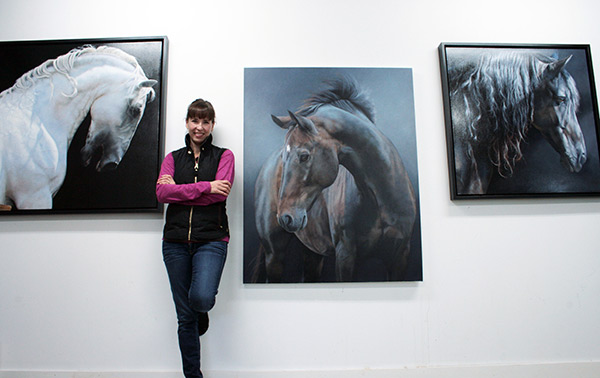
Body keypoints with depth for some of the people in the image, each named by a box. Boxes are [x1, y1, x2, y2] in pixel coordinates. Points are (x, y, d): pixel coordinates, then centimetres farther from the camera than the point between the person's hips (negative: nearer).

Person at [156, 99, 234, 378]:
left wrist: (178, 190, -7)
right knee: (185, 318, 8)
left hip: (211, 239, -2)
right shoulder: (173, 158, 13)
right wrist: (205, 187, -12)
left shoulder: (223, 156, 7)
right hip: (176, 241, 3)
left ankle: (203, 308, 13)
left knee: (201, 298, -25)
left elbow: (220, 193, -10)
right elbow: (162, 193, -5)